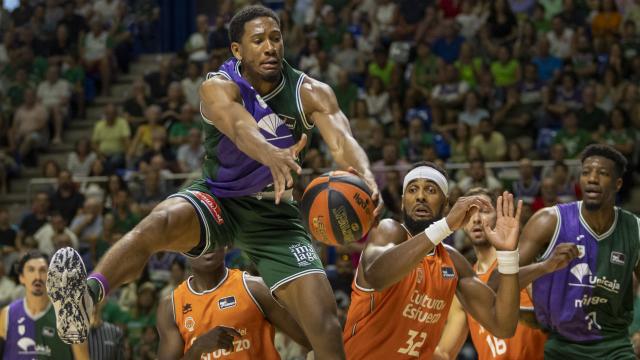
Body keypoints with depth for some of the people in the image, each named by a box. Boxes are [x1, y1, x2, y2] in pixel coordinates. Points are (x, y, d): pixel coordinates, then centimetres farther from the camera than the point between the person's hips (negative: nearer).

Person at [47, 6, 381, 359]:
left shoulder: (311, 93, -10)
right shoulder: (218, 88, -19)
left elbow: (343, 142, -27)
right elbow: (240, 127, -42)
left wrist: (366, 179, -51)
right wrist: (272, 156, -65)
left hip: (273, 211, 3)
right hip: (217, 198, -3)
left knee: (325, 323, -9)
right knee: (158, 223, -37)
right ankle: (87, 295, -59)